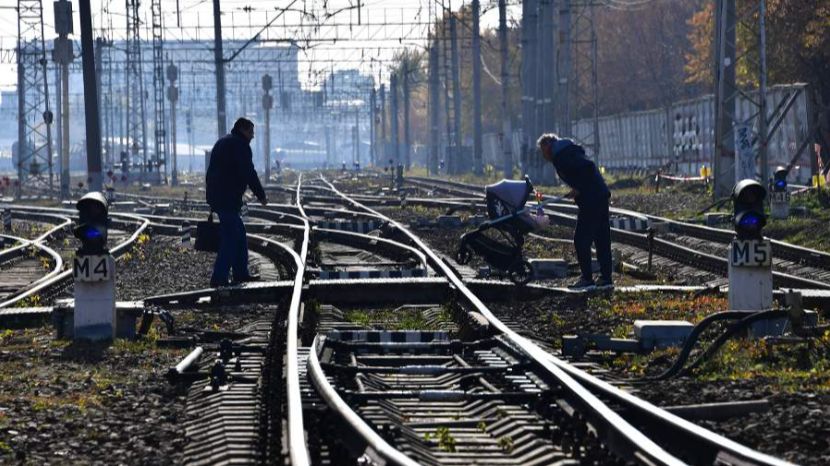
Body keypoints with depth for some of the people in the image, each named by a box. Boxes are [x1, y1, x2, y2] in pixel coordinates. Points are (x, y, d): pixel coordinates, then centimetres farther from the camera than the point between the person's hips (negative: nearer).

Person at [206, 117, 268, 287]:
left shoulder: (222, 142, 21)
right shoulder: (240, 145, -9)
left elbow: (212, 171, 24)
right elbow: (249, 173, -15)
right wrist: (261, 196, -6)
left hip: (215, 196, 10)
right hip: (228, 198, -10)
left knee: (239, 235, 17)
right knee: (230, 238, -9)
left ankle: (241, 273, 20)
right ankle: (219, 279, -12)